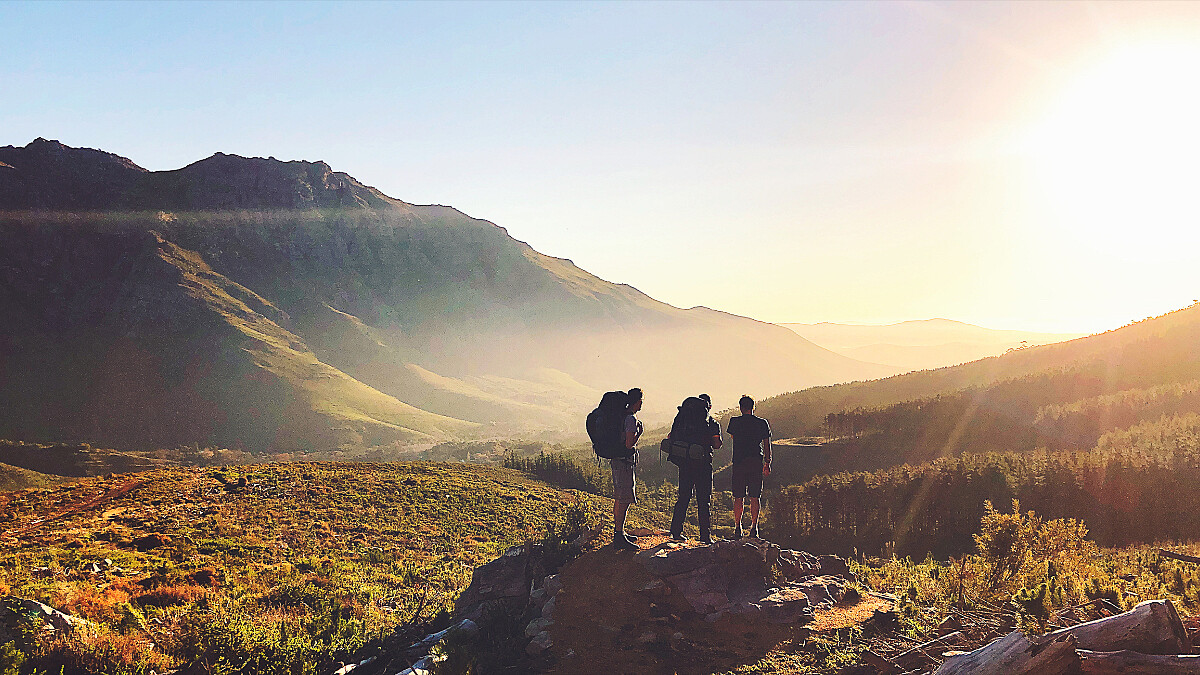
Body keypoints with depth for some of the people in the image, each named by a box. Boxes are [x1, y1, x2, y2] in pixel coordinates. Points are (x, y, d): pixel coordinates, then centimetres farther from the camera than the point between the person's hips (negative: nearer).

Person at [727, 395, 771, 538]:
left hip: (739, 463, -1)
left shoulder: (735, 421, 0)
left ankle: (737, 528, 3)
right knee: (754, 497, 5)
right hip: (756, 463, 1)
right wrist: (767, 464, 10)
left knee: (738, 497, 4)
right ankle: (754, 528, 3)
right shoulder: (762, 423, 2)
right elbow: (767, 446, 4)